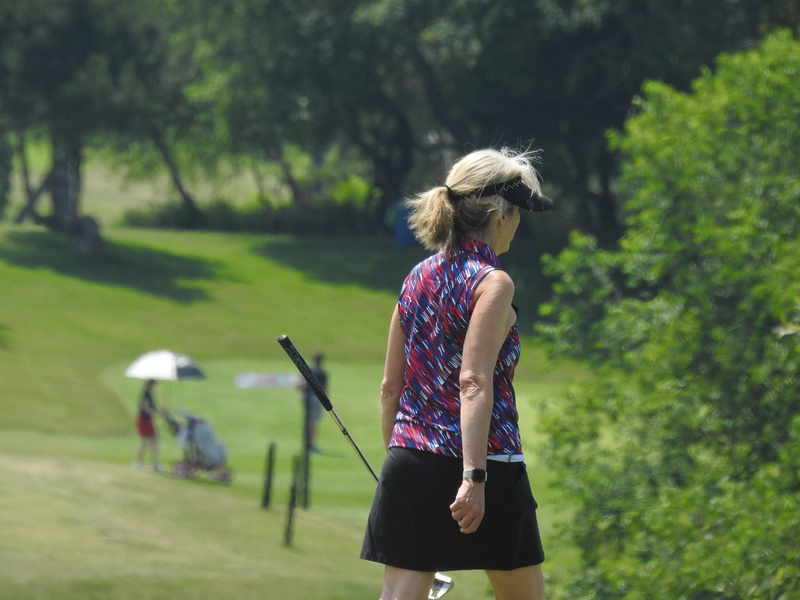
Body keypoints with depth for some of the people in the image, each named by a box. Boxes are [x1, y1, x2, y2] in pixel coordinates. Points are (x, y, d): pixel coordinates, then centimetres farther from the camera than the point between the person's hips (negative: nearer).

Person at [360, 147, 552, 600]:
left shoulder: (418, 279, 10)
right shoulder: (492, 283, -9)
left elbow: (391, 386, 13)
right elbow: (474, 383, -19)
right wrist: (474, 475, -24)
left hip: (409, 461, 6)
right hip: (485, 462, -6)